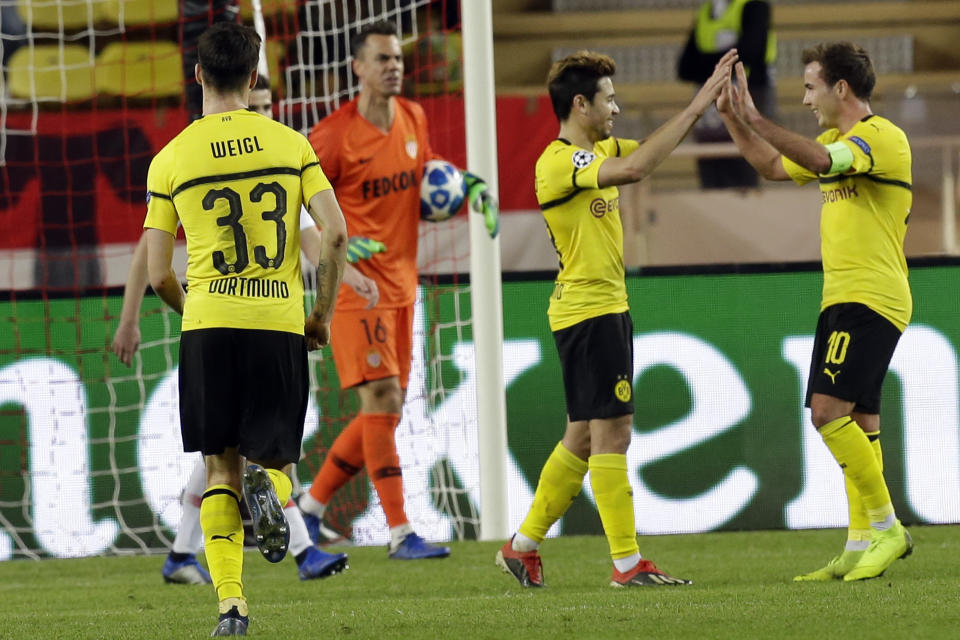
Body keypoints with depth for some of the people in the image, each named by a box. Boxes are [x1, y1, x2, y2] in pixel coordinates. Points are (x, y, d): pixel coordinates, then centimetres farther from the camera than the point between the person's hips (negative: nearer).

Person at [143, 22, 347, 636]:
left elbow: (158, 275, 3)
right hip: (281, 325, 0)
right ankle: (269, 484, -23)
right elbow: (336, 232, -4)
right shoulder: (290, 143, 4)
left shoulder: (171, 159, 3)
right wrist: (323, 314, 10)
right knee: (272, 454, 15)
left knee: (222, 467, 9)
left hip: (209, 327, 0)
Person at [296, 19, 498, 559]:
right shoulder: (334, 136, -13)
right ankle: (401, 533, -14)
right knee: (382, 399, -14)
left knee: (386, 412, 9)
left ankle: (311, 505, 24)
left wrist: (471, 186, 10)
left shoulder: (414, 118, 8)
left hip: (401, 286, 8)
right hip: (357, 286, -8)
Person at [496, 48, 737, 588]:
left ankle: (524, 545, 21)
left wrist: (704, 104, -1)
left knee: (584, 437, 14)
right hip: (588, 310, -10)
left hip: (608, 308, 10)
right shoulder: (559, 162, -17)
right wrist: (694, 109, -28)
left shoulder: (599, 152, 14)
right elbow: (634, 169, -31)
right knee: (611, 433, -8)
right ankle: (628, 563, -7)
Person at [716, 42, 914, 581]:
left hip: (871, 299, -10)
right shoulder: (839, 141, 18)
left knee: (829, 410, -18)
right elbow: (775, 167, 30)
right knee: (857, 421, 7)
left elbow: (820, 160, -30)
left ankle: (885, 526, -12)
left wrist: (756, 120, -31)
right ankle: (862, 546, 7)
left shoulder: (882, 137, -12)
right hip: (841, 298, 10)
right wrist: (733, 119, 18)